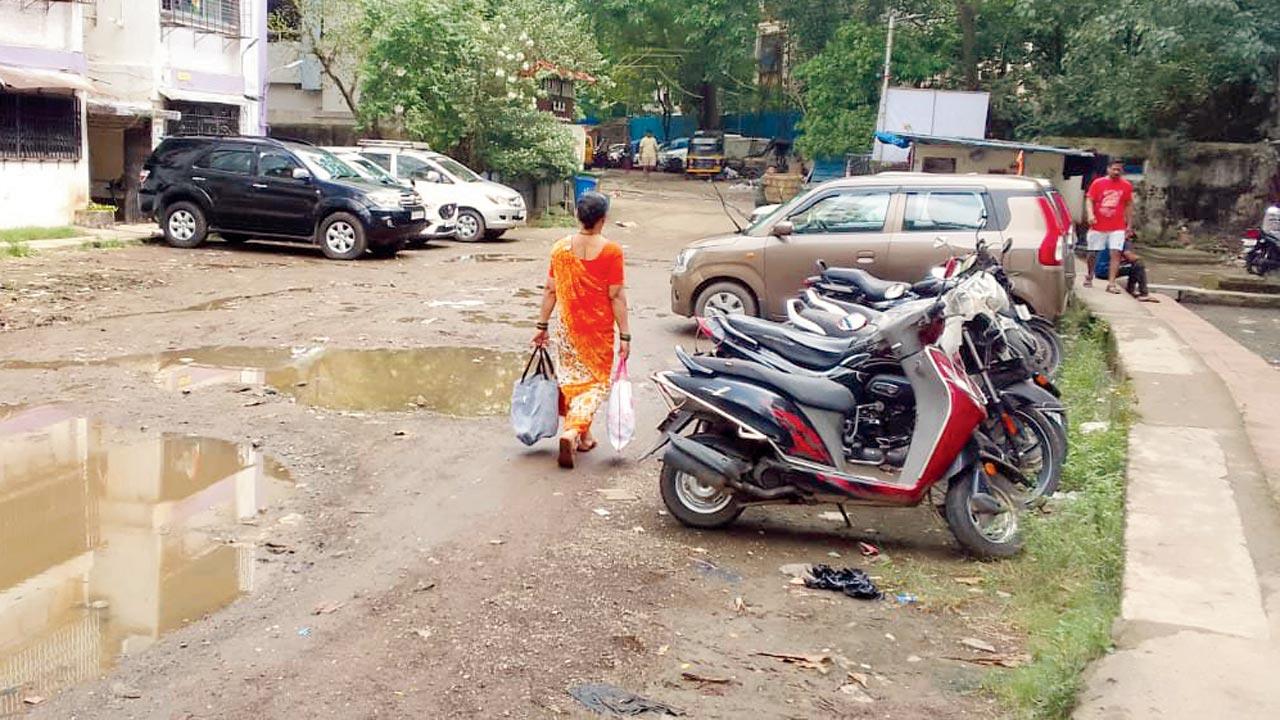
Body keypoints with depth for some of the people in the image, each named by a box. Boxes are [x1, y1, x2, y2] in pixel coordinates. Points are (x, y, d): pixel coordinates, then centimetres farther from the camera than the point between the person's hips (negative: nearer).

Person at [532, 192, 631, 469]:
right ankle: (572, 431, -12)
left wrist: (542, 326, 11)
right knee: (596, 382, 7)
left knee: (571, 379, 17)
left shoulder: (560, 248, -2)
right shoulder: (611, 251, -12)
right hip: (599, 330, -3)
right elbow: (616, 296, -12)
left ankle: (582, 437, 25)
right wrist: (624, 335, -8)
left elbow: (550, 291, 1)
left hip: (567, 328, 3)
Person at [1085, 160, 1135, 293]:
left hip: (1117, 228, 0)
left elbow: (1128, 205, 13)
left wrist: (1128, 224, 12)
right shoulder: (1097, 183, 0)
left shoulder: (1126, 186, 5)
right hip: (1098, 226, 0)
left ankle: (1111, 284, -12)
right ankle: (1088, 277, 32)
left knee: (1115, 253, -10)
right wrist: (1090, 214, -20)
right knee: (1093, 253, 9)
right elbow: (1089, 200, -2)